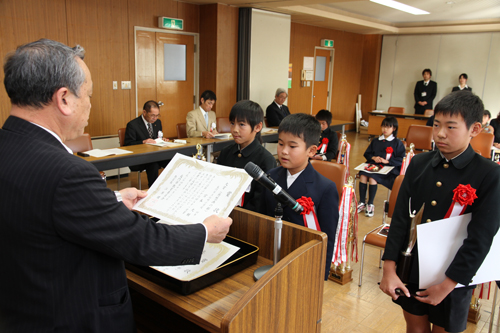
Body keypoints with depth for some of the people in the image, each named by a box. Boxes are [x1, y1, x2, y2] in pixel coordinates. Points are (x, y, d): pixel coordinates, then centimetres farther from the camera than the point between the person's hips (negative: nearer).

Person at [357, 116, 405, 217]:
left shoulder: (398, 143, 5)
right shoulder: (375, 141, 20)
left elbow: (400, 159, -3)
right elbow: (367, 153, 21)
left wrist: (386, 161, -14)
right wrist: (373, 158, 0)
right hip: (373, 165, 5)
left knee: (372, 178, -31)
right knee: (362, 175, -26)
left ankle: (370, 205, -16)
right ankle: (362, 202, -15)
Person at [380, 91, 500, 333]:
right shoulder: (418, 164, -3)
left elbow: (480, 239, -16)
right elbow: (400, 217, -4)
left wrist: (446, 285, -16)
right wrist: (389, 270, -9)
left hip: (453, 277, -3)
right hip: (411, 268, 3)